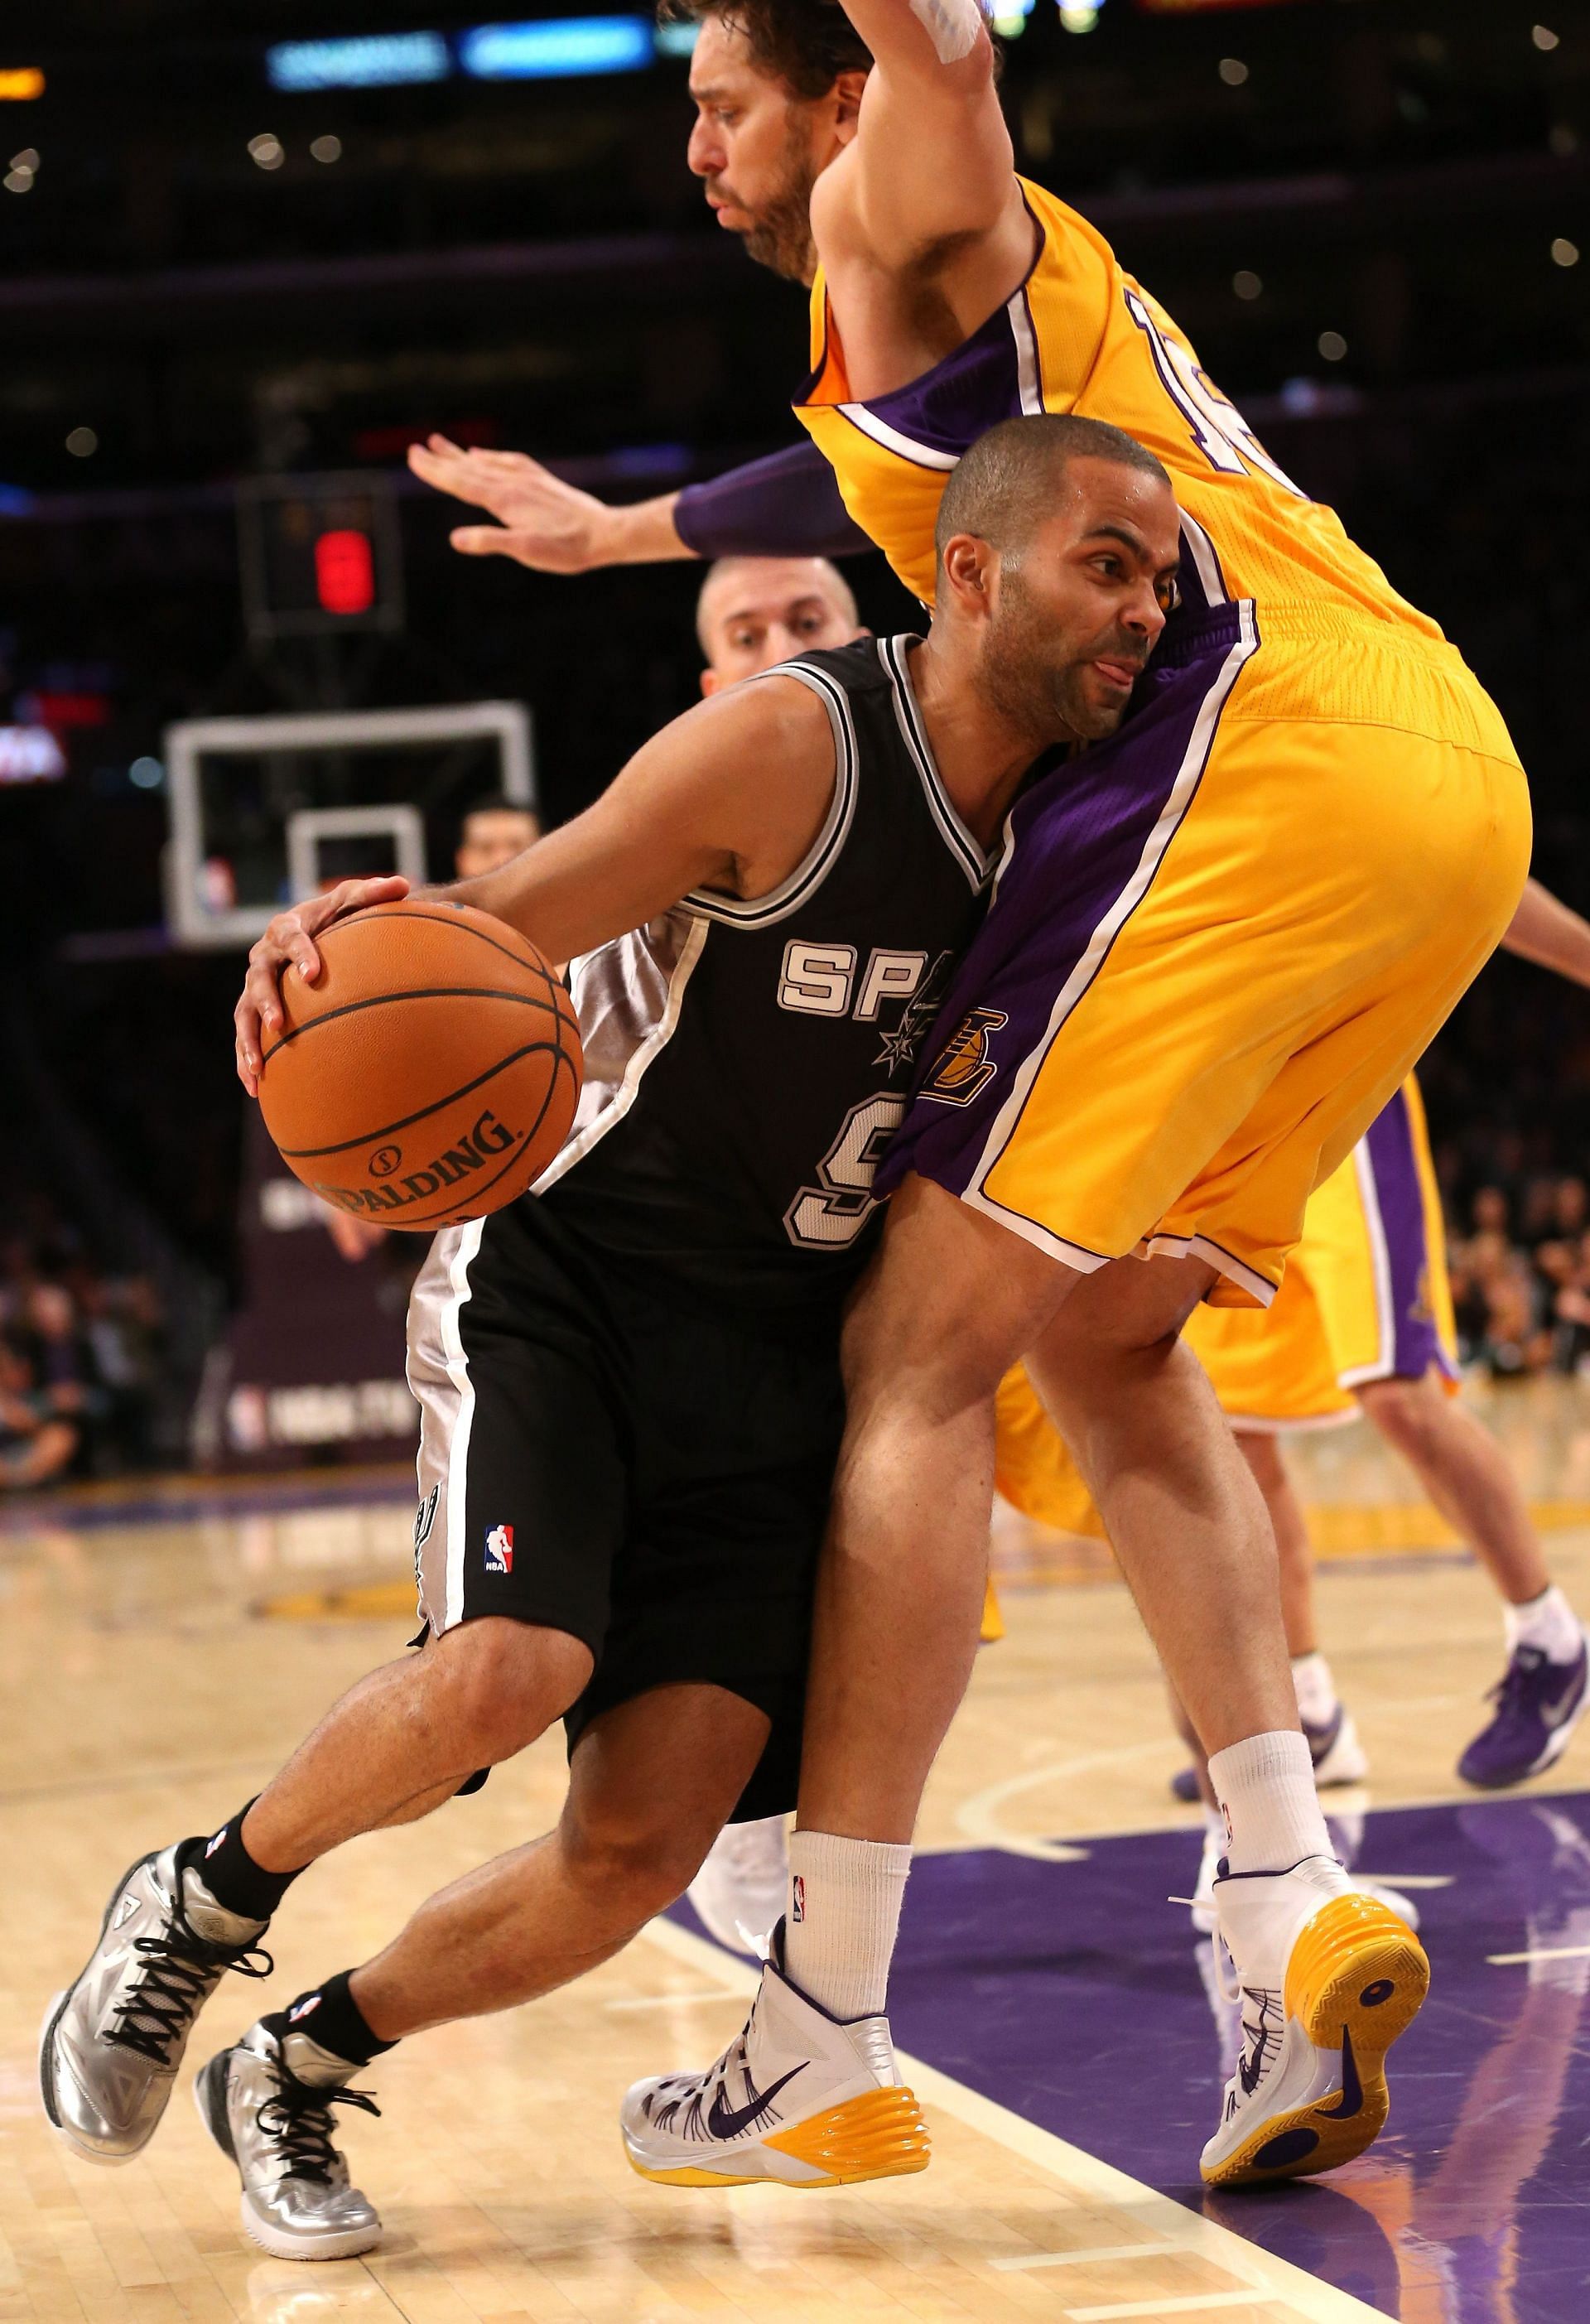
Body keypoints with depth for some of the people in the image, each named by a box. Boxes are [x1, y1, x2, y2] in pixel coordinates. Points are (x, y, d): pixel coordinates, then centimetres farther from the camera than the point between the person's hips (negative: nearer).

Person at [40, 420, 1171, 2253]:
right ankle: (199, 1903, 0)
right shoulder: (784, 747, -17)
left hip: (776, 1347, 5)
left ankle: (300, 2067, 17)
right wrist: (349, 942, -40)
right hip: (557, 1280, -5)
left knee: (644, 1845, -8)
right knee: (506, 1672, -32)